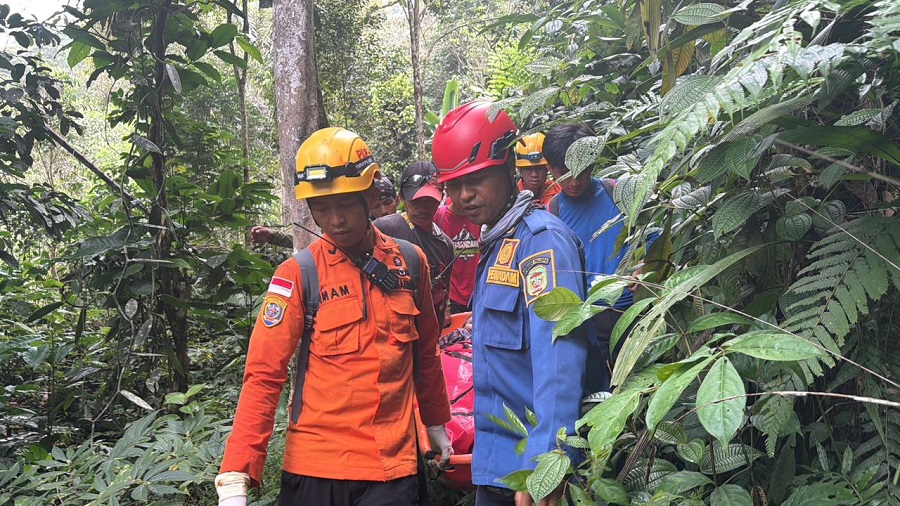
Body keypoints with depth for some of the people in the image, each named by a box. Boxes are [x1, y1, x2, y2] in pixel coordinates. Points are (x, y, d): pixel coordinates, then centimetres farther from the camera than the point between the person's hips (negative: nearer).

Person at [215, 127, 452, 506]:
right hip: (315, 465, -2)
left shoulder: (410, 262, 2)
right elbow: (263, 375, -11)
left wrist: (435, 424, 24)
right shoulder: (297, 274, -7)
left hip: (393, 463, 2)